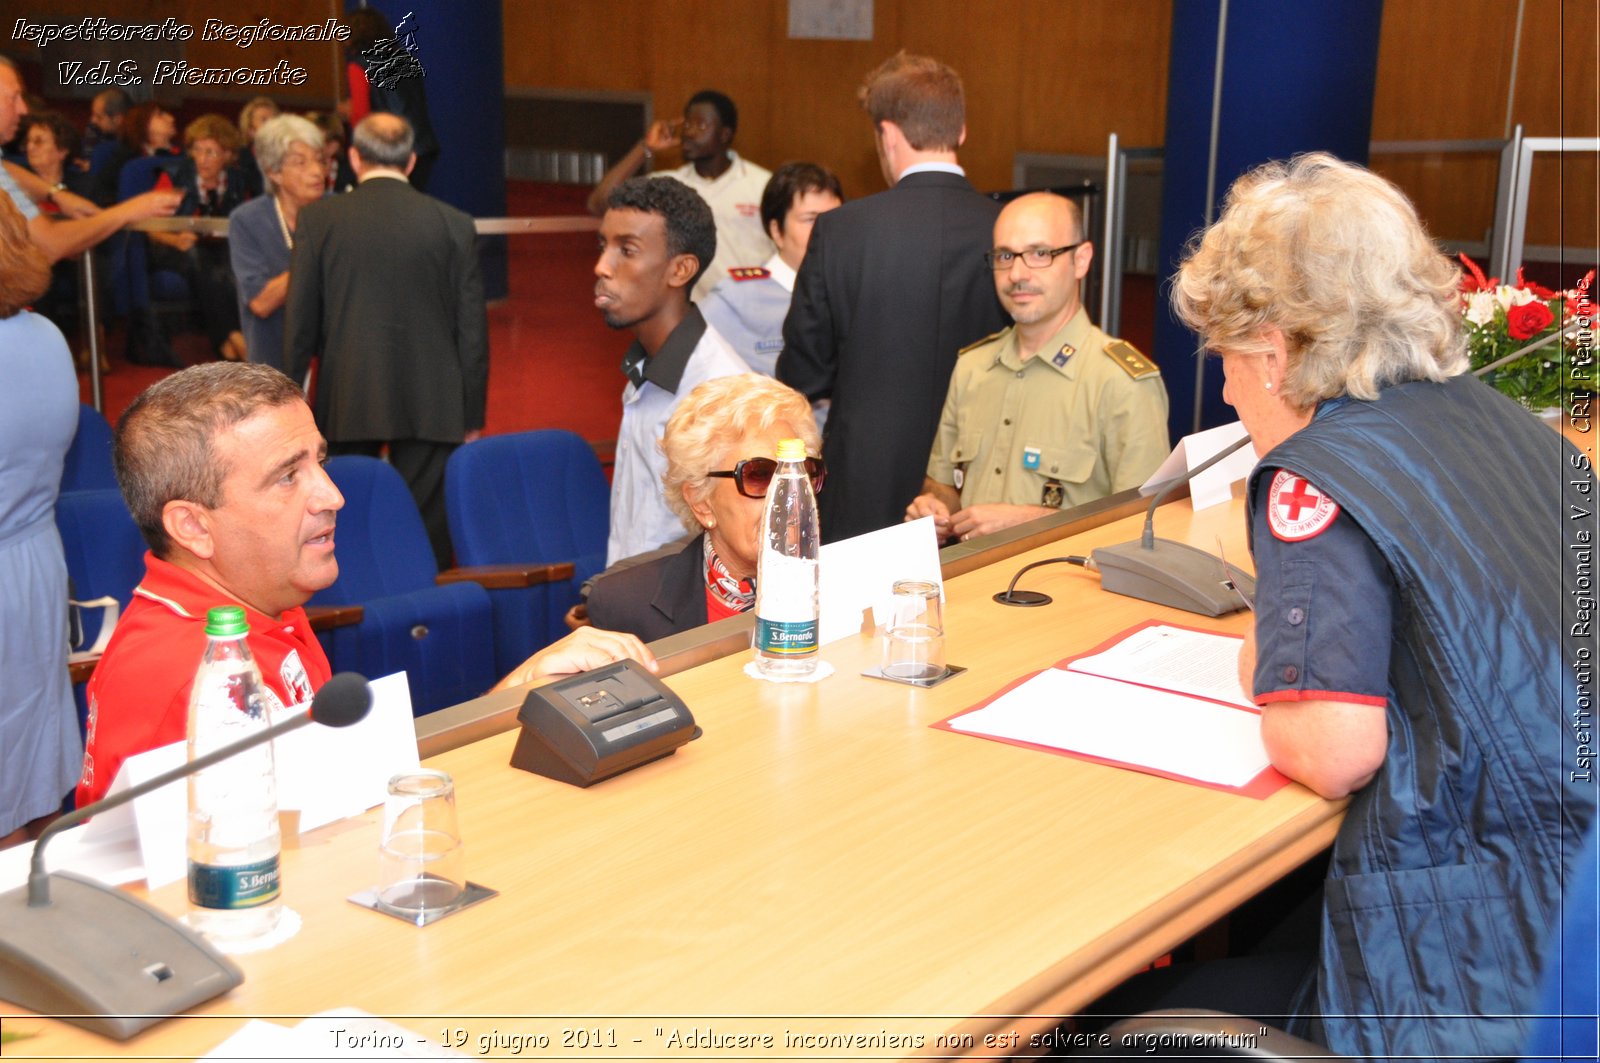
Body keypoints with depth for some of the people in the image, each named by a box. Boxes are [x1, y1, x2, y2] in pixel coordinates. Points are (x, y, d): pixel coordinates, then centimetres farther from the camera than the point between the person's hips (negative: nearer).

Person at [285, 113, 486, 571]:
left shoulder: (319, 219, 0)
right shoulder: (454, 225, 0)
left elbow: (300, 322, 1)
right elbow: (472, 328, 2)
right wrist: (472, 416, 9)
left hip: (348, 405, 0)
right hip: (432, 407, 0)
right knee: (427, 535, 3)